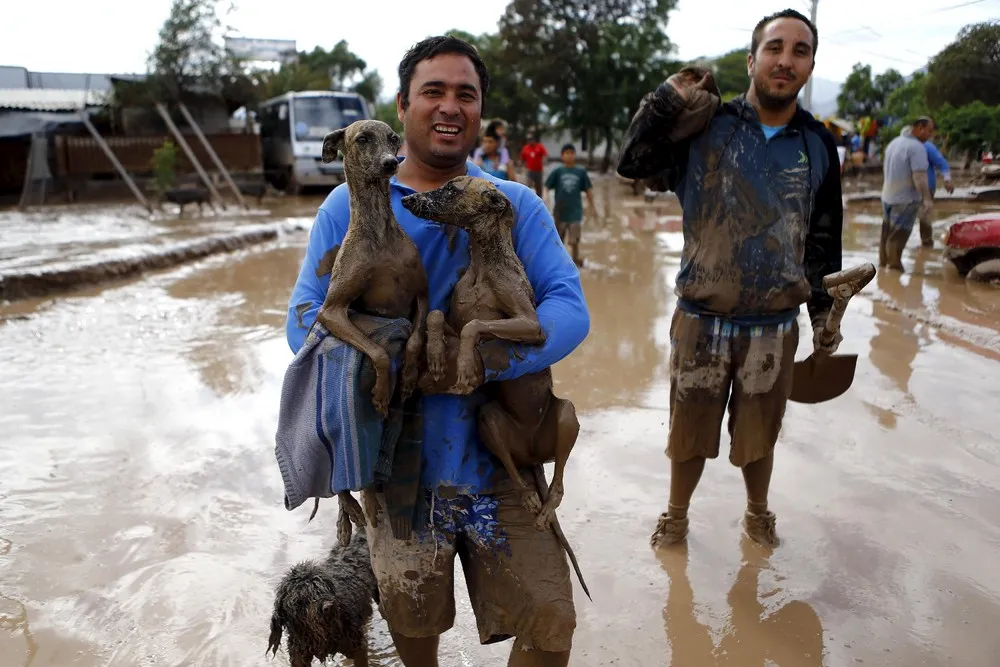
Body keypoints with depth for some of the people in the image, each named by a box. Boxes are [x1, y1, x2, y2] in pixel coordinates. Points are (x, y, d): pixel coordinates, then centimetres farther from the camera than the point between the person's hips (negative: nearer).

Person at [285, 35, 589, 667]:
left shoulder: (517, 205, 4)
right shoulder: (352, 205, 3)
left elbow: (570, 309, -9)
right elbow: (306, 320, -2)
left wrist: (473, 361, -25)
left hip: (496, 455, 1)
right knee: (413, 616, 10)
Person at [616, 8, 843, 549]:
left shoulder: (818, 145, 2)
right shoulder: (706, 125, -5)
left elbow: (824, 238, 10)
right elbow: (632, 163, -11)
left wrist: (826, 312, 13)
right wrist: (669, 100, -18)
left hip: (775, 327, 2)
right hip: (701, 320, -2)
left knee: (759, 434, 18)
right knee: (690, 429, 14)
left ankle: (757, 514, 44)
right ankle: (675, 516, 37)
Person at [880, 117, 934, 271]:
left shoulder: (894, 142, 9)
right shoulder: (917, 147, -18)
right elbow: (919, 177, -24)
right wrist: (927, 200, -24)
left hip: (887, 197, 8)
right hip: (905, 200, -8)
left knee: (887, 234, 17)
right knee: (899, 237, -1)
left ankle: (883, 263, 26)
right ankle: (894, 267, 4)